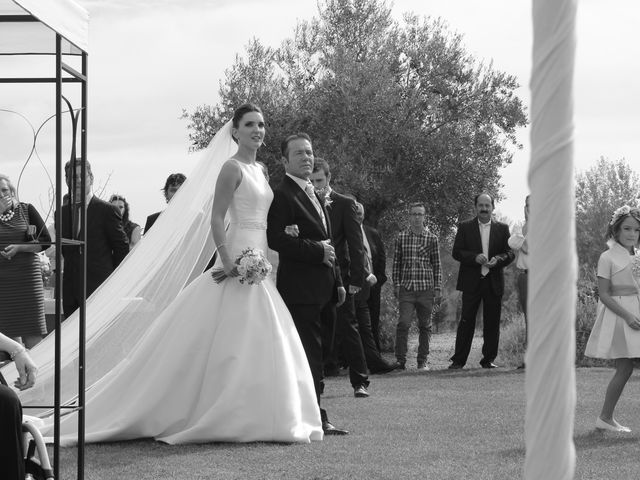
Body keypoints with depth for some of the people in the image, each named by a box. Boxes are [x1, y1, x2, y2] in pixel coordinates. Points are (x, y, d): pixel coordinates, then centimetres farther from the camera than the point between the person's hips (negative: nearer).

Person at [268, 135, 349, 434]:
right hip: (301, 288, -9)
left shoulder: (313, 195, 22)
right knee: (309, 354, -8)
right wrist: (317, 250, -18)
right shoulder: (282, 195, -9)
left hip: (321, 290, 9)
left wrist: (337, 281, 20)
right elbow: (276, 240, -19)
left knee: (314, 354, 10)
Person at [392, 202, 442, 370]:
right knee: (403, 323, -11)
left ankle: (422, 361, 14)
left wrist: (438, 289, 2)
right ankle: (400, 361, -6)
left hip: (426, 288, 0)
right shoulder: (401, 238, 6)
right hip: (406, 288, 0)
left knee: (425, 325, 5)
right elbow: (396, 263, 10)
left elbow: (437, 266, 6)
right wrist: (396, 284, 4)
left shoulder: (431, 238, 5)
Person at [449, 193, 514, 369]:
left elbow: (510, 253, 6)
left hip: (494, 282, 2)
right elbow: (456, 252, 0)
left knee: (492, 323, 3)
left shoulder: (502, 229, 11)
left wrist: (497, 260, -14)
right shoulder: (465, 227, 7)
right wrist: (475, 257, -15)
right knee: (466, 321, -2)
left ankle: (488, 359, 11)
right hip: (471, 282, -2)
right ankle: (458, 360, 1)